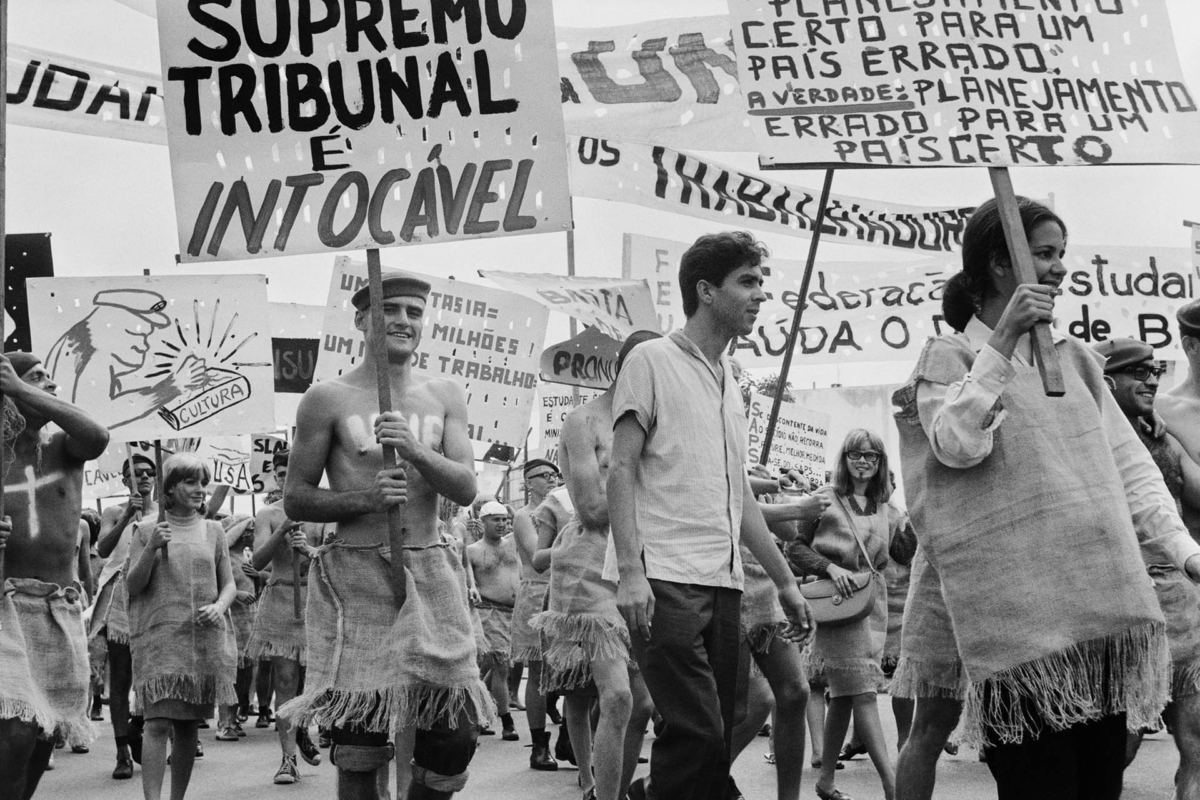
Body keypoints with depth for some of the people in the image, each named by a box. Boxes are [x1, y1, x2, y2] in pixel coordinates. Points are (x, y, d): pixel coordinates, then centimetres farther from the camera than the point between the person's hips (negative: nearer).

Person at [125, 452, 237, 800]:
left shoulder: (213, 530, 10)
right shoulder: (147, 529, 4)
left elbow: (229, 584, 14)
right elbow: (132, 585, 2)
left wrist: (219, 607, -7)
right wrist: (151, 548, -12)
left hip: (205, 638, 3)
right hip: (159, 637, -3)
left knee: (189, 725, 6)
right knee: (158, 722, -15)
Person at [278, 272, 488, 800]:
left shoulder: (445, 397, 11)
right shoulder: (328, 400, 2)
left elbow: (466, 490, 2)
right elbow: (295, 500, 3)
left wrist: (415, 450, -15)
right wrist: (363, 499, -13)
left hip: (430, 572, 3)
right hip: (356, 574, -3)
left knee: (457, 733, -1)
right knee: (358, 746, -1)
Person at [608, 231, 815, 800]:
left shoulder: (730, 385, 21)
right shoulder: (652, 360, 0)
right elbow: (621, 471, -6)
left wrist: (785, 582, 22)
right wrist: (630, 572, -16)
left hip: (724, 584, 7)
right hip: (668, 581, -7)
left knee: (716, 742, 4)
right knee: (698, 736, -16)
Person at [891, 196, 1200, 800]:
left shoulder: (1074, 359, 18)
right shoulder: (949, 358, 3)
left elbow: (1127, 462, 16)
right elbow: (958, 444, -16)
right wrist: (1004, 339, -13)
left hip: (1106, 607, 6)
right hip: (1024, 622, -6)